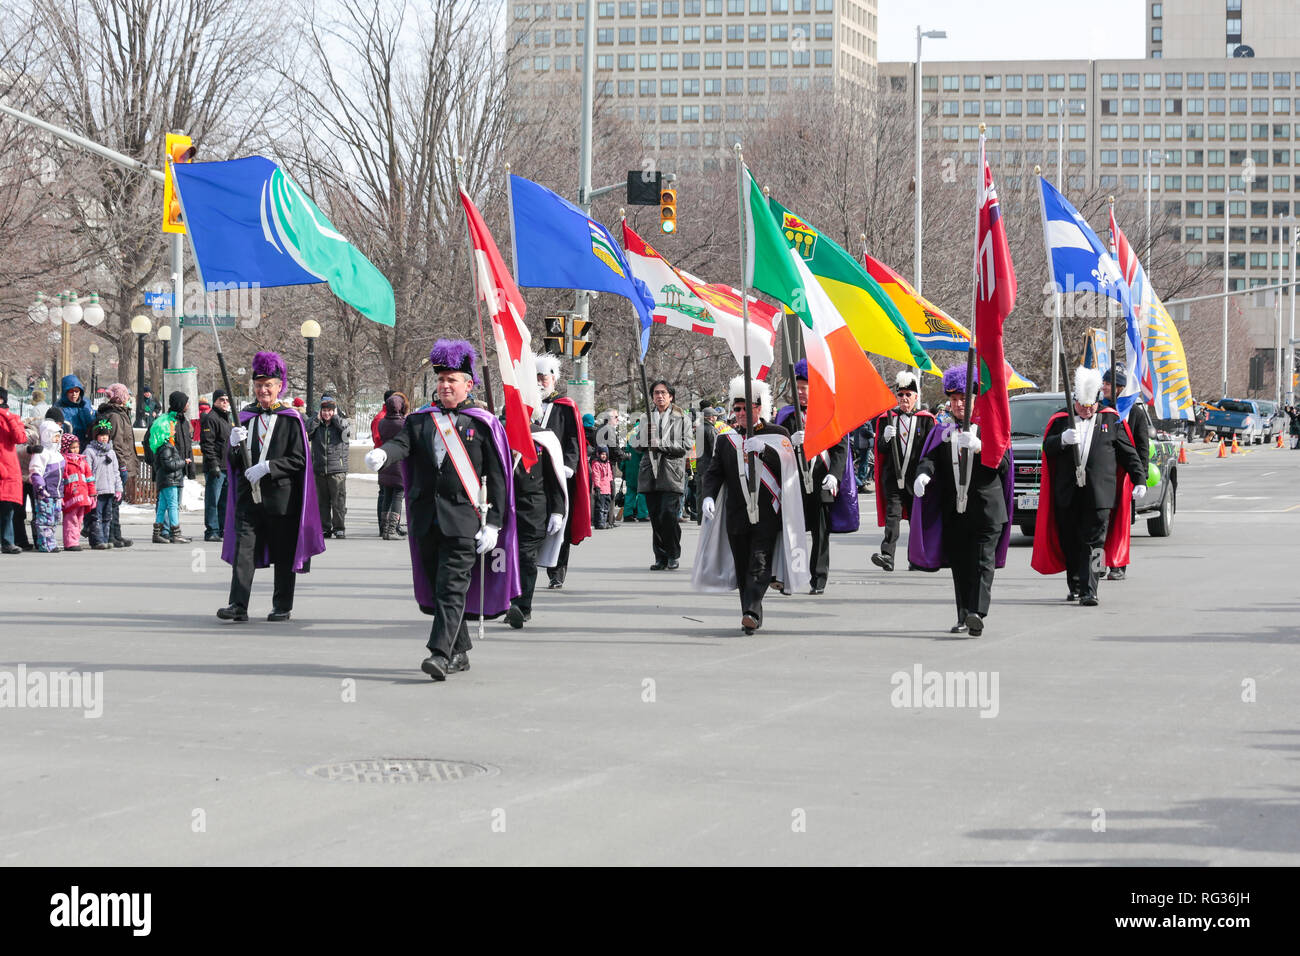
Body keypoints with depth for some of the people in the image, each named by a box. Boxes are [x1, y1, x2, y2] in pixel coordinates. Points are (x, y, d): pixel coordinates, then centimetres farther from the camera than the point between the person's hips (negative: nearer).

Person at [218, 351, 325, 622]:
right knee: (243, 549, -7)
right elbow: (232, 462, 12)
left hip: (280, 495, -3)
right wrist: (235, 444, -10)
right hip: (249, 495, 3)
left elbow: (298, 460, -6)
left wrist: (267, 467, -16)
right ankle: (238, 605, -10)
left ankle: (282, 607, 15)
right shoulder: (245, 416, 11)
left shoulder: (290, 419, -1)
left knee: (283, 554, 5)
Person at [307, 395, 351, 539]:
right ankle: (325, 527, 14)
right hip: (319, 468, 3)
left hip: (338, 469, -3)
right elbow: (305, 433, -4)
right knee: (322, 500, 7)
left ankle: (339, 527, 0)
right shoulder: (315, 424, 11)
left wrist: (335, 417, -5)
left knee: (338, 500, -5)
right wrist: (317, 419, -5)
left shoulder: (342, 422, 5)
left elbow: (346, 429, -17)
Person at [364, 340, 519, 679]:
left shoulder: (483, 424, 3)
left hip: (463, 520, -5)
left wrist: (493, 525, -6)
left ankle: (440, 654, -21)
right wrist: (381, 454, -32)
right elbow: (402, 443, -7)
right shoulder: (420, 420, 13)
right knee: (436, 587, 10)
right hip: (426, 520, 5)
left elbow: (497, 478, 1)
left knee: (452, 587, -13)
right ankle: (460, 652, 22)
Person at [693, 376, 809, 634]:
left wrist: (764, 449, -24)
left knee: (760, 565, -15)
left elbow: (788, 467, -8)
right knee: (742, 568, 6)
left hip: (767, 515, -4)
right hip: (736, 515, 4)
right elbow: (714, 472, 10)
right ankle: (753, 617, 14)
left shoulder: (776, 435, 5)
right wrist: (708, 496, -9)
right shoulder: (726, 438, 14)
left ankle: (751, 611, -24)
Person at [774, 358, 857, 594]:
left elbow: (840, 447, 1)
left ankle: (819, 579, 9)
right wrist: (790, 442, -17)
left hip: (822, 486, -1)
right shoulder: (787, 415, 12)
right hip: (794, 484, 1)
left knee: (821, 534, 2)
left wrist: (834, 474, -15)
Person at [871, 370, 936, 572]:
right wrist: (885, 438, -15)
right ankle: (887, 556, -24)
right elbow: (880, 449, 7)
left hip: (916, 477, 0)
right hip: (893, 476, 0)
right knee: (893, 513, -13)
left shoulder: (925, 420, 6)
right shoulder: (887, 418, 9)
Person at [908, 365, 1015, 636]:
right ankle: (964, 618, 11)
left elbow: (1004, 463, -6)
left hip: (986, 510, -3)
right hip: (954, 512, 3)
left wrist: (978, 446, -22)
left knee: (982, 563, -12)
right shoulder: (941, 433, 12)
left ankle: (977, 614, -23)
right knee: (960, 566, 6)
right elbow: (929, 458, -2)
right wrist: (923, 474, -25)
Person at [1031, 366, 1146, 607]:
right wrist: (1062, 439, -24)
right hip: (1067, 495, 2)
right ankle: (1075, 586, 24)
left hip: (1099, 494, -2)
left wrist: (1139, 481, 3)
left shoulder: (1111, 421, 9)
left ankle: (1089, 591, -12)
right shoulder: (1061, 420, 10)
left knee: (1093, 544, -7)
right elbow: (1047, 447, -3)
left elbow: (1129, 453, 10)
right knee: (1070, 544, 9)